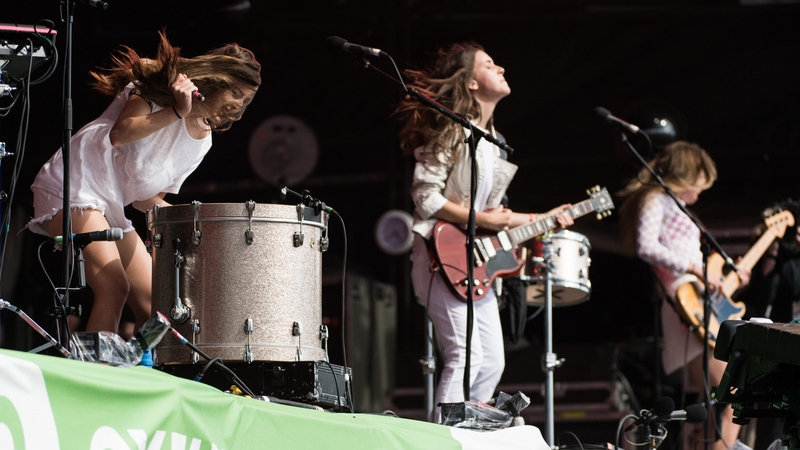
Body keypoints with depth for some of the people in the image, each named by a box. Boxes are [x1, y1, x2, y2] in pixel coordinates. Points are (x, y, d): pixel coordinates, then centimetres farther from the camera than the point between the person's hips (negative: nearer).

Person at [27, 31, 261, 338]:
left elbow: (145, 199, 12)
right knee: (114, 287, -24)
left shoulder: (201, 142, 11)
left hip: (113, 209, 9)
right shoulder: (165, 89, -9)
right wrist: (177, 112, -31)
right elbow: (120, 134, -27)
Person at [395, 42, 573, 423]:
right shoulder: (452, 131, -10)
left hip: (477, 263, 10)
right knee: (465, 357, -17)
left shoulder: (490, 140, 18)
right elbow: (425, 197, -17)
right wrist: (480, 219, -18)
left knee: (492, 362, 8)